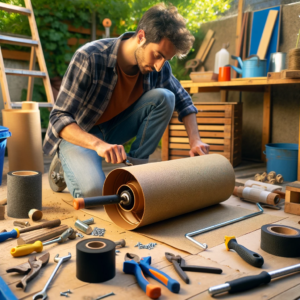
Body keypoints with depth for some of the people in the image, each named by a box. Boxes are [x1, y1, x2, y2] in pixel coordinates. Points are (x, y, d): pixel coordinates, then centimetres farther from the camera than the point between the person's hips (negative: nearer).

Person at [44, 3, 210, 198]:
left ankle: (135, 168, -8)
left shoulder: (159, 68, -13)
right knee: (93, 190, -33)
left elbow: (182, 100, 4)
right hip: (78, 134, -4)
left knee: (164, 98, -18)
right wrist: (99, 145, -45)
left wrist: (195, 140, -12)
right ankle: (69, 166, 2)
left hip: (114, 128, 5)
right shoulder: (89, 57, -28)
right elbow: (59, 118, -27)